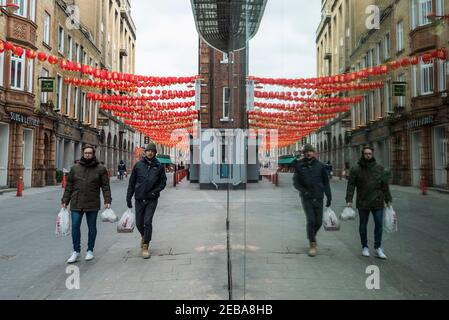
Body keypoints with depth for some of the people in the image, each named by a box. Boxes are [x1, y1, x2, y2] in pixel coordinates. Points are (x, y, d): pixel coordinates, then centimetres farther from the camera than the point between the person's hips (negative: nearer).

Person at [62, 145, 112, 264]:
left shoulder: (100, 169, 0)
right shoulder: (75, 168, 8)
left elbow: (105, 186, -2)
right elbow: (69, 186, 10)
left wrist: (107, 201, -10)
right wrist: (65, 201, 7)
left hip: (92, 204, -2)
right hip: (76, 204, 2)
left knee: (92, 227, 9)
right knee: (75, 227, 0)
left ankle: (90, 250, 23)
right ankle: (76, 252, 12)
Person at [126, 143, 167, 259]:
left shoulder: (159, 166, 0)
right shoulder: (138, 165, 2)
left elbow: (163, 182, 2)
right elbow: (132, 182, 5)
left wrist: (154, 192, -12)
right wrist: (129, 197, 2)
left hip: (152, 199, -2)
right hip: (139, 198, 2)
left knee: (148, 222, -7)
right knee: (139, 223, 11)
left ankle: (146, 246, 6)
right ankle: (144, 237, 41)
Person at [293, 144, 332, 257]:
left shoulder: (320, 166, 4)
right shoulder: (300, 166, 1)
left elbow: (326, 182, 8)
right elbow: (295, 182, 1)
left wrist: (329, 197, 4)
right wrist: (303, 191, -16)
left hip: (318, 198, 2)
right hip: (306, 198, -2)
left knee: (319, 222, 6)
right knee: (311, 220, -8)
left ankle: (312, 235, 37)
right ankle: (313, 244, 7)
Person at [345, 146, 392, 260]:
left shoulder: (379, 168, 6)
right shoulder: (356, 169, -2)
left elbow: (385, 185, 9)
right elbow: (351, 185, -4)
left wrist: (388, 200, 8)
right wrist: (349, 200, -11)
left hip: (378, 202, 2)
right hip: (363, 203, -1)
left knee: (379, 224, 1)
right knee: (363, 225, 8)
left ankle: (378, 248, 14)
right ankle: (364, 247, 22)